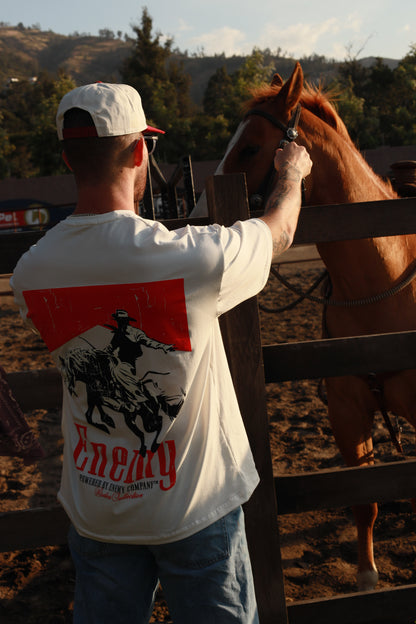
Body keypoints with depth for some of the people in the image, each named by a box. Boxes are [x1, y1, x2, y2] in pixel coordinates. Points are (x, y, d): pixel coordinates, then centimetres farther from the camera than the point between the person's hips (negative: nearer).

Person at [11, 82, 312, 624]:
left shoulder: (30, 272, -13)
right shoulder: (191, 257, -25)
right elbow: (280, 231, -5)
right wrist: (293, 173, 17)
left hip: (94, 509, 4)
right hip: (195, 507, -3)